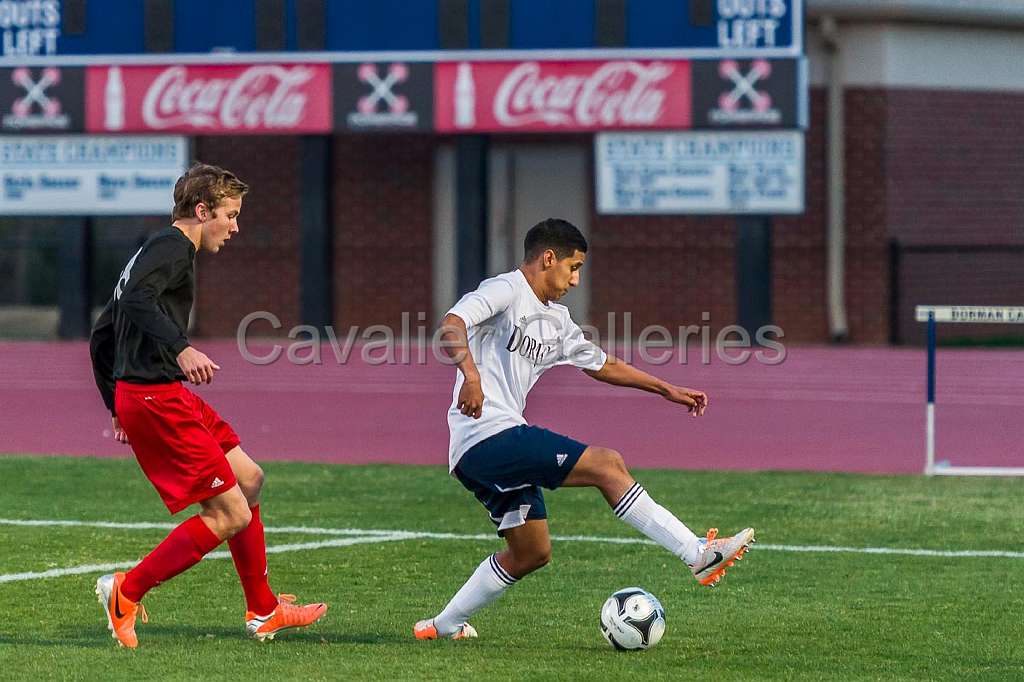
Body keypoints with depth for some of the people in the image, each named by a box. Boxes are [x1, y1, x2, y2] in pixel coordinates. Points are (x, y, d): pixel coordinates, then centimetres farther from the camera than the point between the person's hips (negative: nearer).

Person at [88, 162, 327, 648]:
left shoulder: (153, 252, 22)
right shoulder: (172, 246, -8)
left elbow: (100, 337, 26)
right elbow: (136, 299, -29)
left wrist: (118, 407, 28)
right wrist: (181, 348, -38)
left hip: (137, 397, 11)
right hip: (157, 398, -11)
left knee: (248, 480, 19)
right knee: (230, 515, -10)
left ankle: (263, 612, 25)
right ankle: (127, 592, -4)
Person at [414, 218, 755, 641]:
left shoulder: (555, 319, 22)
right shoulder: (504, 292, -7)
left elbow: (601, 364, 33)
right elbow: (451, 326, -24)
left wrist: (667, 390, 32)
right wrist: (471, 374, -40)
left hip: (499, 447, 11)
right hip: (488, 435, -11)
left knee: (532, 552, 16)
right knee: (606, 464, -15)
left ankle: (444, 625, 23)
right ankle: (699, 555, -18)